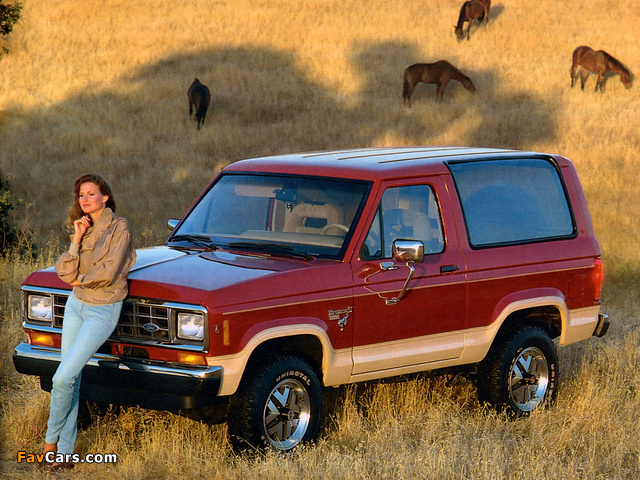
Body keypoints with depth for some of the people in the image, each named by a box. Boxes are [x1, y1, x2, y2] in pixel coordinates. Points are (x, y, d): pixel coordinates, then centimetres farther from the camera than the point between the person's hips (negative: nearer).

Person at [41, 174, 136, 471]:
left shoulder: (118, 229, -12)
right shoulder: (84, 228, 9)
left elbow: (109, 273, -21)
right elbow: (65, 272, 0)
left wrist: (79, 279, -4)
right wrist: (77, 240, -11)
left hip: (103, 310, -7)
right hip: (76, 305, 7)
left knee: (63, 378, -13)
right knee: (71, 380, 6)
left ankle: (51, 440, 5)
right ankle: (64, 452, 11)